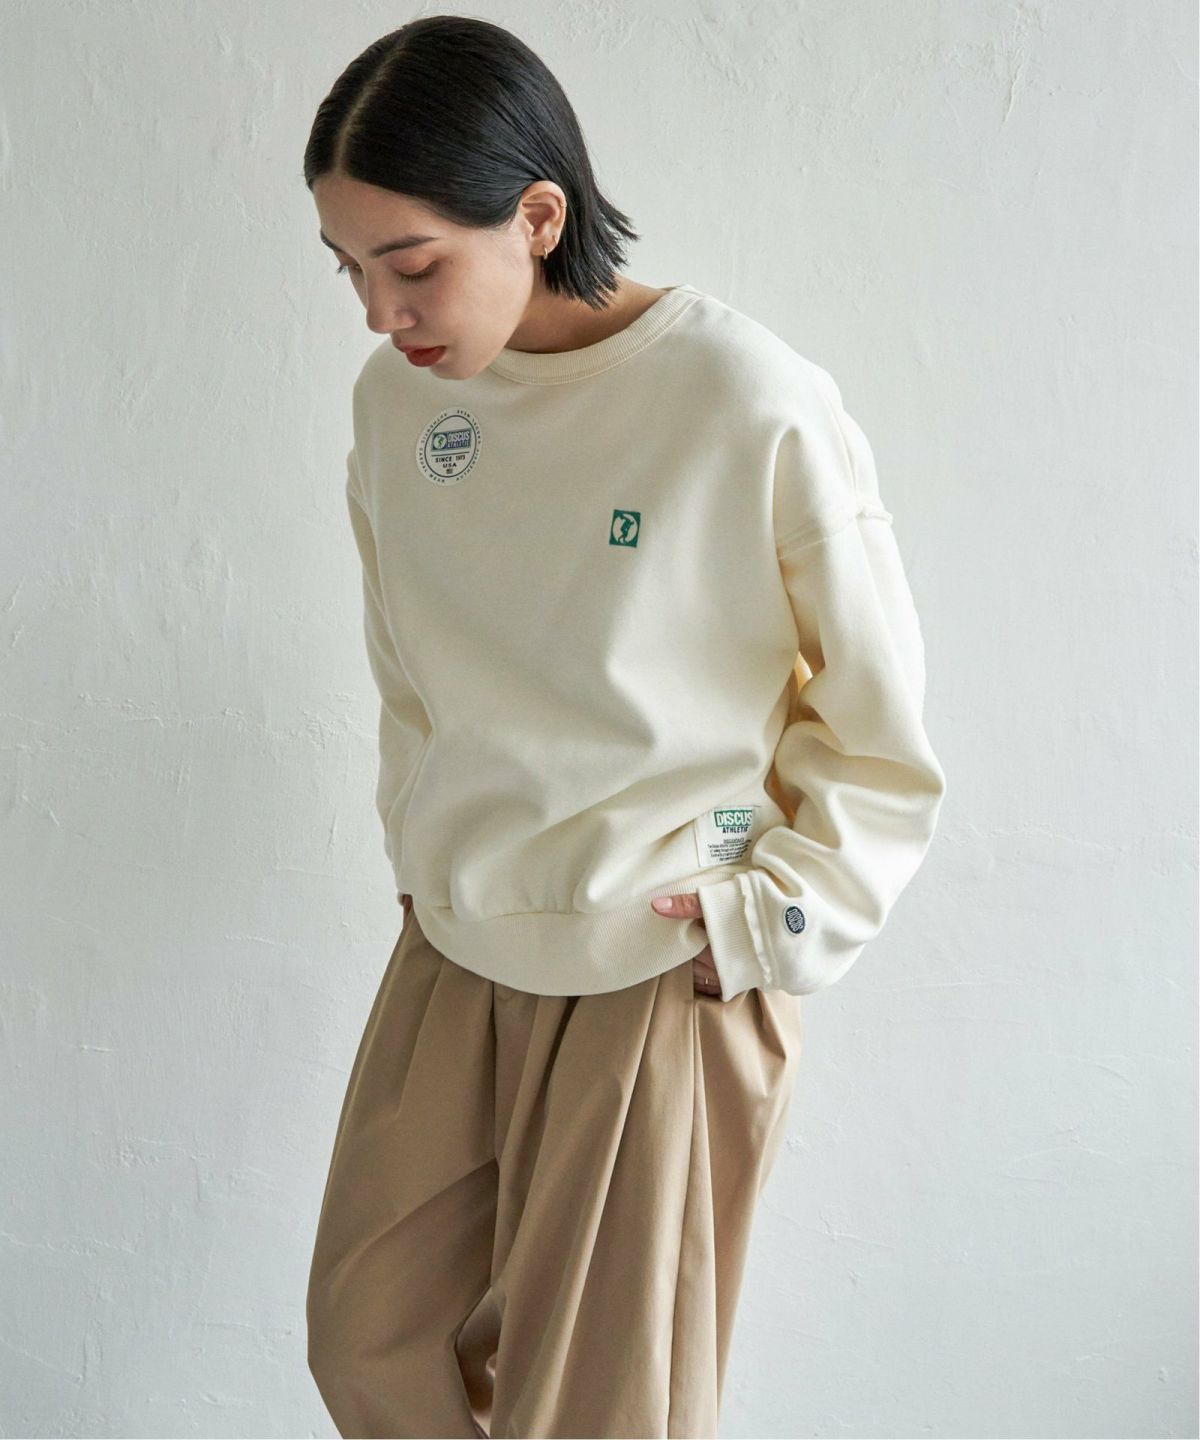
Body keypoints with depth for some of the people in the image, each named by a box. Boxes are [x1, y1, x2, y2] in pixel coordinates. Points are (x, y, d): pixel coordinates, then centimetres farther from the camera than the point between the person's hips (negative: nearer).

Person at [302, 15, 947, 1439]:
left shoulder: (754, 408, -20)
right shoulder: (395, 396, -2)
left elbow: (877, 723, -8)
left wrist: (770, 925, -11)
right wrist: (430, 863, 9)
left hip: (663, 975, -5)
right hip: (452, 953, 6)